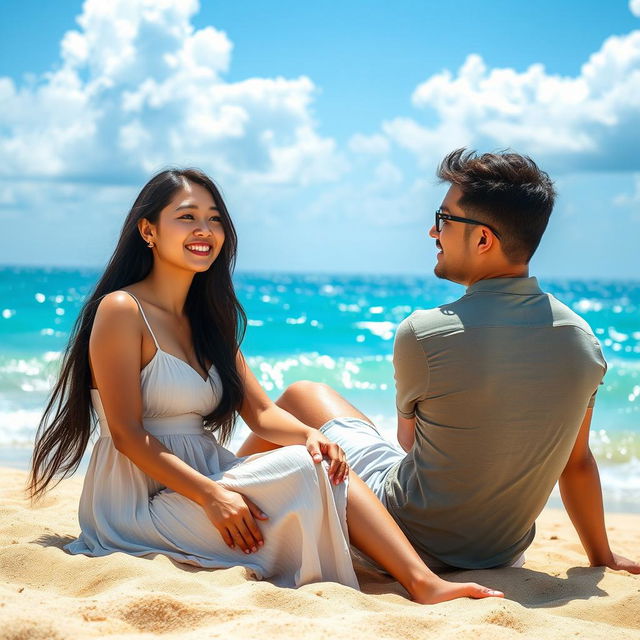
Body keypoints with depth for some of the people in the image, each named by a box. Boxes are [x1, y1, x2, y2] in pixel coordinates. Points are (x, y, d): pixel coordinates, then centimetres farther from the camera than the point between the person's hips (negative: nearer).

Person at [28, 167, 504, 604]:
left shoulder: (208, 321, 16)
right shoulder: (121, 311, -10)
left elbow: (260, 412, 8)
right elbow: (127, 432, -16)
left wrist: (309, 435, -14)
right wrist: (211, 495, -26)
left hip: (207, 477, 8)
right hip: (140, 505, -7)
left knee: (327, 467, -14)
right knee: (300, 470, -23)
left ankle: (424, 582, -24)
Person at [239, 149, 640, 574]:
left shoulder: (422, 334, -23)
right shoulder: (583, 338, -9)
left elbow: (409, 440, -4)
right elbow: (578, 462, 2)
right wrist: (602, 556, 17)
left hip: (408, 543, -5)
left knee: (303, 394, 13)